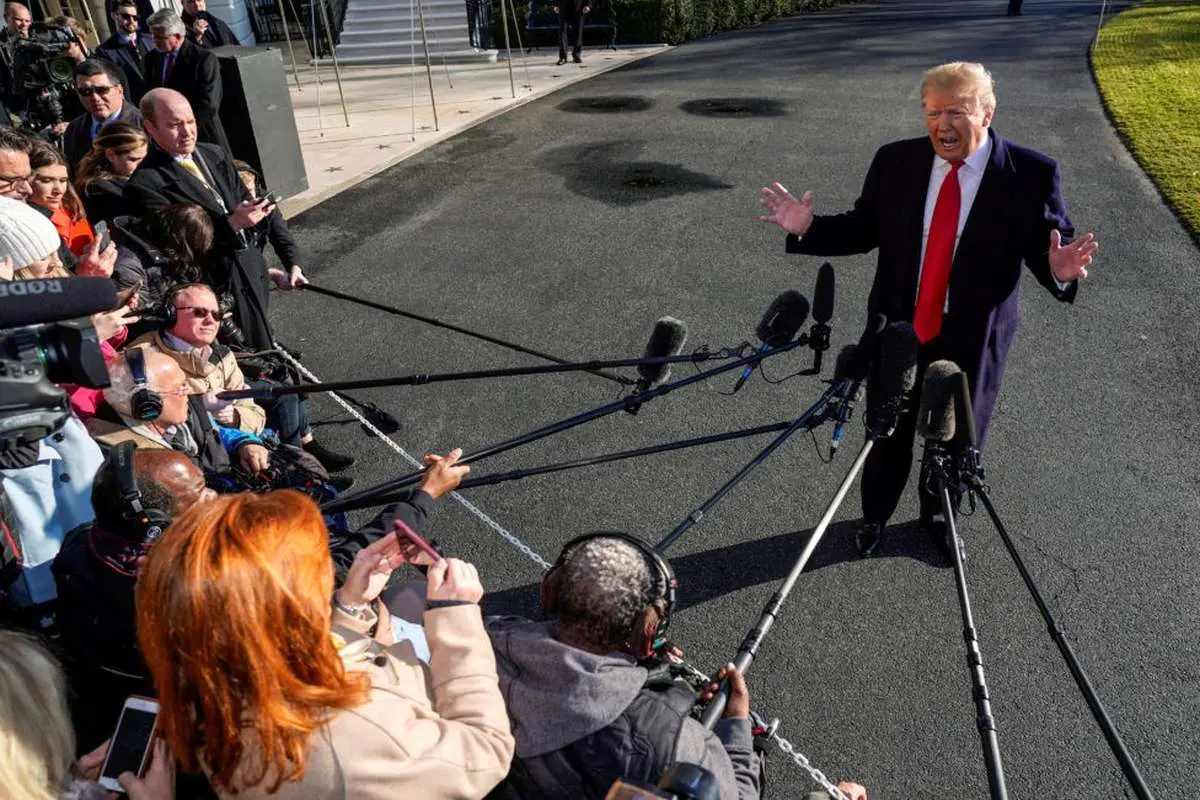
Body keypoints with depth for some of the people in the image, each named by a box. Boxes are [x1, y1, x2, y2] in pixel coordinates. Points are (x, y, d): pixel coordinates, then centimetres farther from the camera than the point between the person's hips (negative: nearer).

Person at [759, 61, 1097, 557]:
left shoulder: (1032, 174, -12)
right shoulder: (894, 161, -6)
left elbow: (1049, 248, -7)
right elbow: (862, 230, 1)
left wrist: (1059, 271, -30)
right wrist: (806, 228, -14)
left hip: (973, 338, -1)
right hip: (897, 329, 1)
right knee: (887, 430, 18)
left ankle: (938, 515, 47)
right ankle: (875, 515, 43)